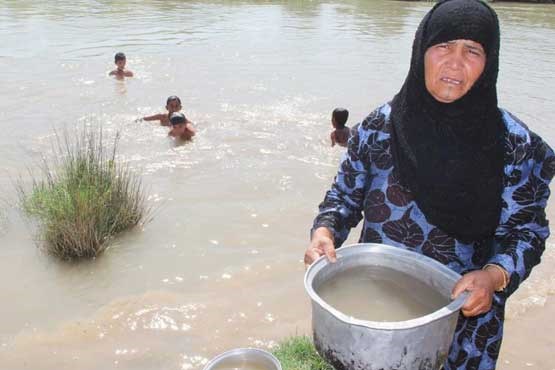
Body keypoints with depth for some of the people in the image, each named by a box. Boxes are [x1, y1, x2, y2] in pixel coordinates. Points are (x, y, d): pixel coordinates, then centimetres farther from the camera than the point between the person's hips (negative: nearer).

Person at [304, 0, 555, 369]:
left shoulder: (513, 144, -12)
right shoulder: (379, 127, -9)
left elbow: (525, 230, -6)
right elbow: (345, 194, 0)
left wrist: (494, 276, -24)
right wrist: (324, 232, -19)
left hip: (464, 311, 0)